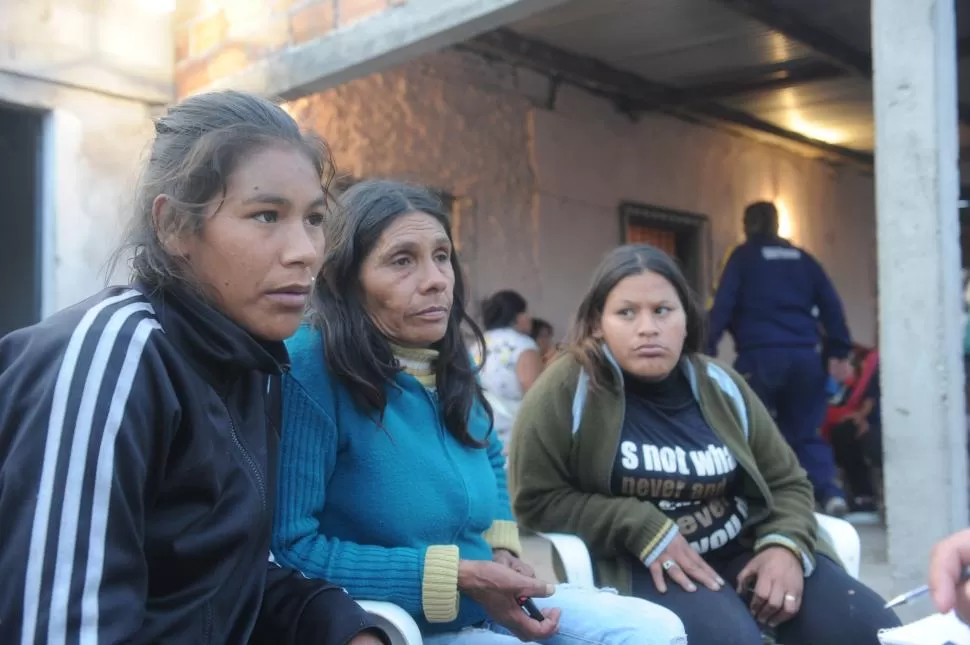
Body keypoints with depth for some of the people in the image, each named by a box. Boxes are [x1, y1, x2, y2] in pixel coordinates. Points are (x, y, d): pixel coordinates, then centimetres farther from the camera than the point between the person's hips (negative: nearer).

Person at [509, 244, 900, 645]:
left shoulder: (720, 386, 6)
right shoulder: (567, 390, -9)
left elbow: (787, 482, 13)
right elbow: (537, 499, -8)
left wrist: (786, 546, -9)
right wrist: (643, 529, -18)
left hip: (745, 549, 5)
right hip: (639, 565, -5)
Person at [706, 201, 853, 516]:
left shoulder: (743, 256, 7)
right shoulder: (801, 256, 19)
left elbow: (723, 305, -4)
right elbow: (831, 304, 13)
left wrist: (706, 351, -6)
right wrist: (840, 352, 14)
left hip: (760, 354, -4)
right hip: (804, 354, 4)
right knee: (805, 431, 12)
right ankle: (829, 492, -6)